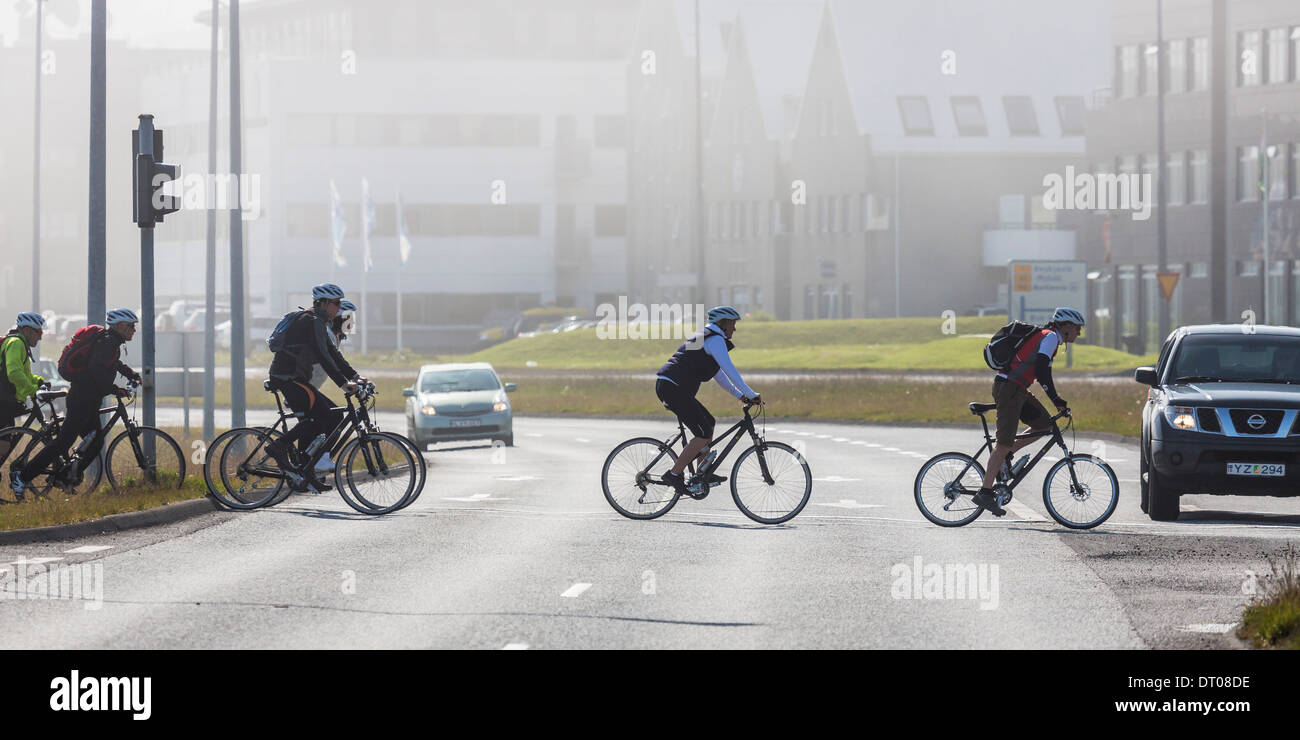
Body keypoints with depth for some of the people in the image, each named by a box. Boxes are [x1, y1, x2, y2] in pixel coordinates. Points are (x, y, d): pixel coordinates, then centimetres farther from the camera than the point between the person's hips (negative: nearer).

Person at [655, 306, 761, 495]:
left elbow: (719, 374, 30)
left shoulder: (704, 338, 25)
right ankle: (674, 474, -9)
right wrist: (751, 395, -10)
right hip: (673, 388, -10)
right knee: (704, 433, -9)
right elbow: (730, 371, -14)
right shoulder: (715, 340, -8)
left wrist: (740, 395, 26)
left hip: (667, 387, 10)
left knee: (708, 422, 18)